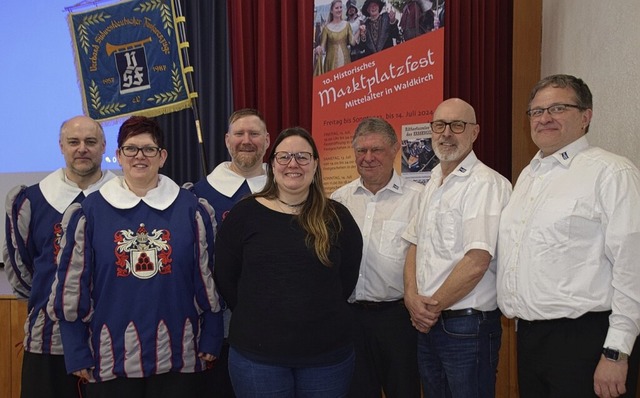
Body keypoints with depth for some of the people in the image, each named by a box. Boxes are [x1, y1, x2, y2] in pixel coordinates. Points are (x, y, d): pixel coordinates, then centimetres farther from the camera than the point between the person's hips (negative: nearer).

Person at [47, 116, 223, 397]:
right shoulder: (90, 212, 1)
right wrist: (77, 354, 2)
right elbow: (72, 284, 3)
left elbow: (208, 277, 5)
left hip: (177, 356, 0)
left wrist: (210, 341, 4)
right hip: (111, 357, 0)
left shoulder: (190, 208, 2)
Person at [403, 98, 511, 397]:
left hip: (467, 326, -7)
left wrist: (433, 306, -11)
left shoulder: (486, 184, -14)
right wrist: (412, 297, -4)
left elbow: (476, 262, -22)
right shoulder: (432, 185, 12)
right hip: (427, 325, 8)